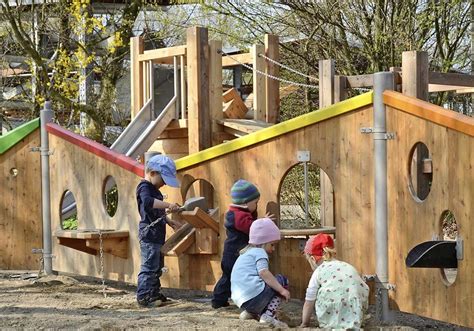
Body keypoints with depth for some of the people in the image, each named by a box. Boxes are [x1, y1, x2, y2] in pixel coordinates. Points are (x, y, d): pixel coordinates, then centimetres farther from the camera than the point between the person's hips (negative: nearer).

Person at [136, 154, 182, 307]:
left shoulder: (153, 189, 19)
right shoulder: (144, 188, -13)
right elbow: (147, 202, -36)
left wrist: (170, 221, 21)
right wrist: (168, 205, -42)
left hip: (157, 235, 11)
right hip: (149, 233, -11)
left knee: (157, 266, 18)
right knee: (149, 266, -11)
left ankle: (154, 293, 27)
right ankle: (143, 296, -11)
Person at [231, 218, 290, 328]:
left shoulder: (245, 253, 29)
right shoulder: (259, 252, 0)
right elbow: (264, 273, -17)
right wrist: (282, 290, -19)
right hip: (254, 296, -10)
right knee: (281, 281, 9)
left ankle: (250, 312, 11)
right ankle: (268, 316, -8)